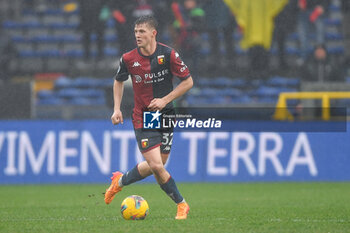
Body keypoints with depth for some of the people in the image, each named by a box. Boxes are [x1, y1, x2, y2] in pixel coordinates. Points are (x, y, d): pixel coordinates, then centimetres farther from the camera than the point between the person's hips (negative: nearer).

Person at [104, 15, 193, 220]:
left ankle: (120, 181, 34)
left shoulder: (168, 54, -11)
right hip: (142, 117, -1)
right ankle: (181, 204, 3)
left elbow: (188, 81, -3)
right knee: (156, 166, -14)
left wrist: (165, 100, -12)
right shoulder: (128, 59, -6)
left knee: (155, 166, 7)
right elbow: (119, 81, 14)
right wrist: (117, 109, 4)